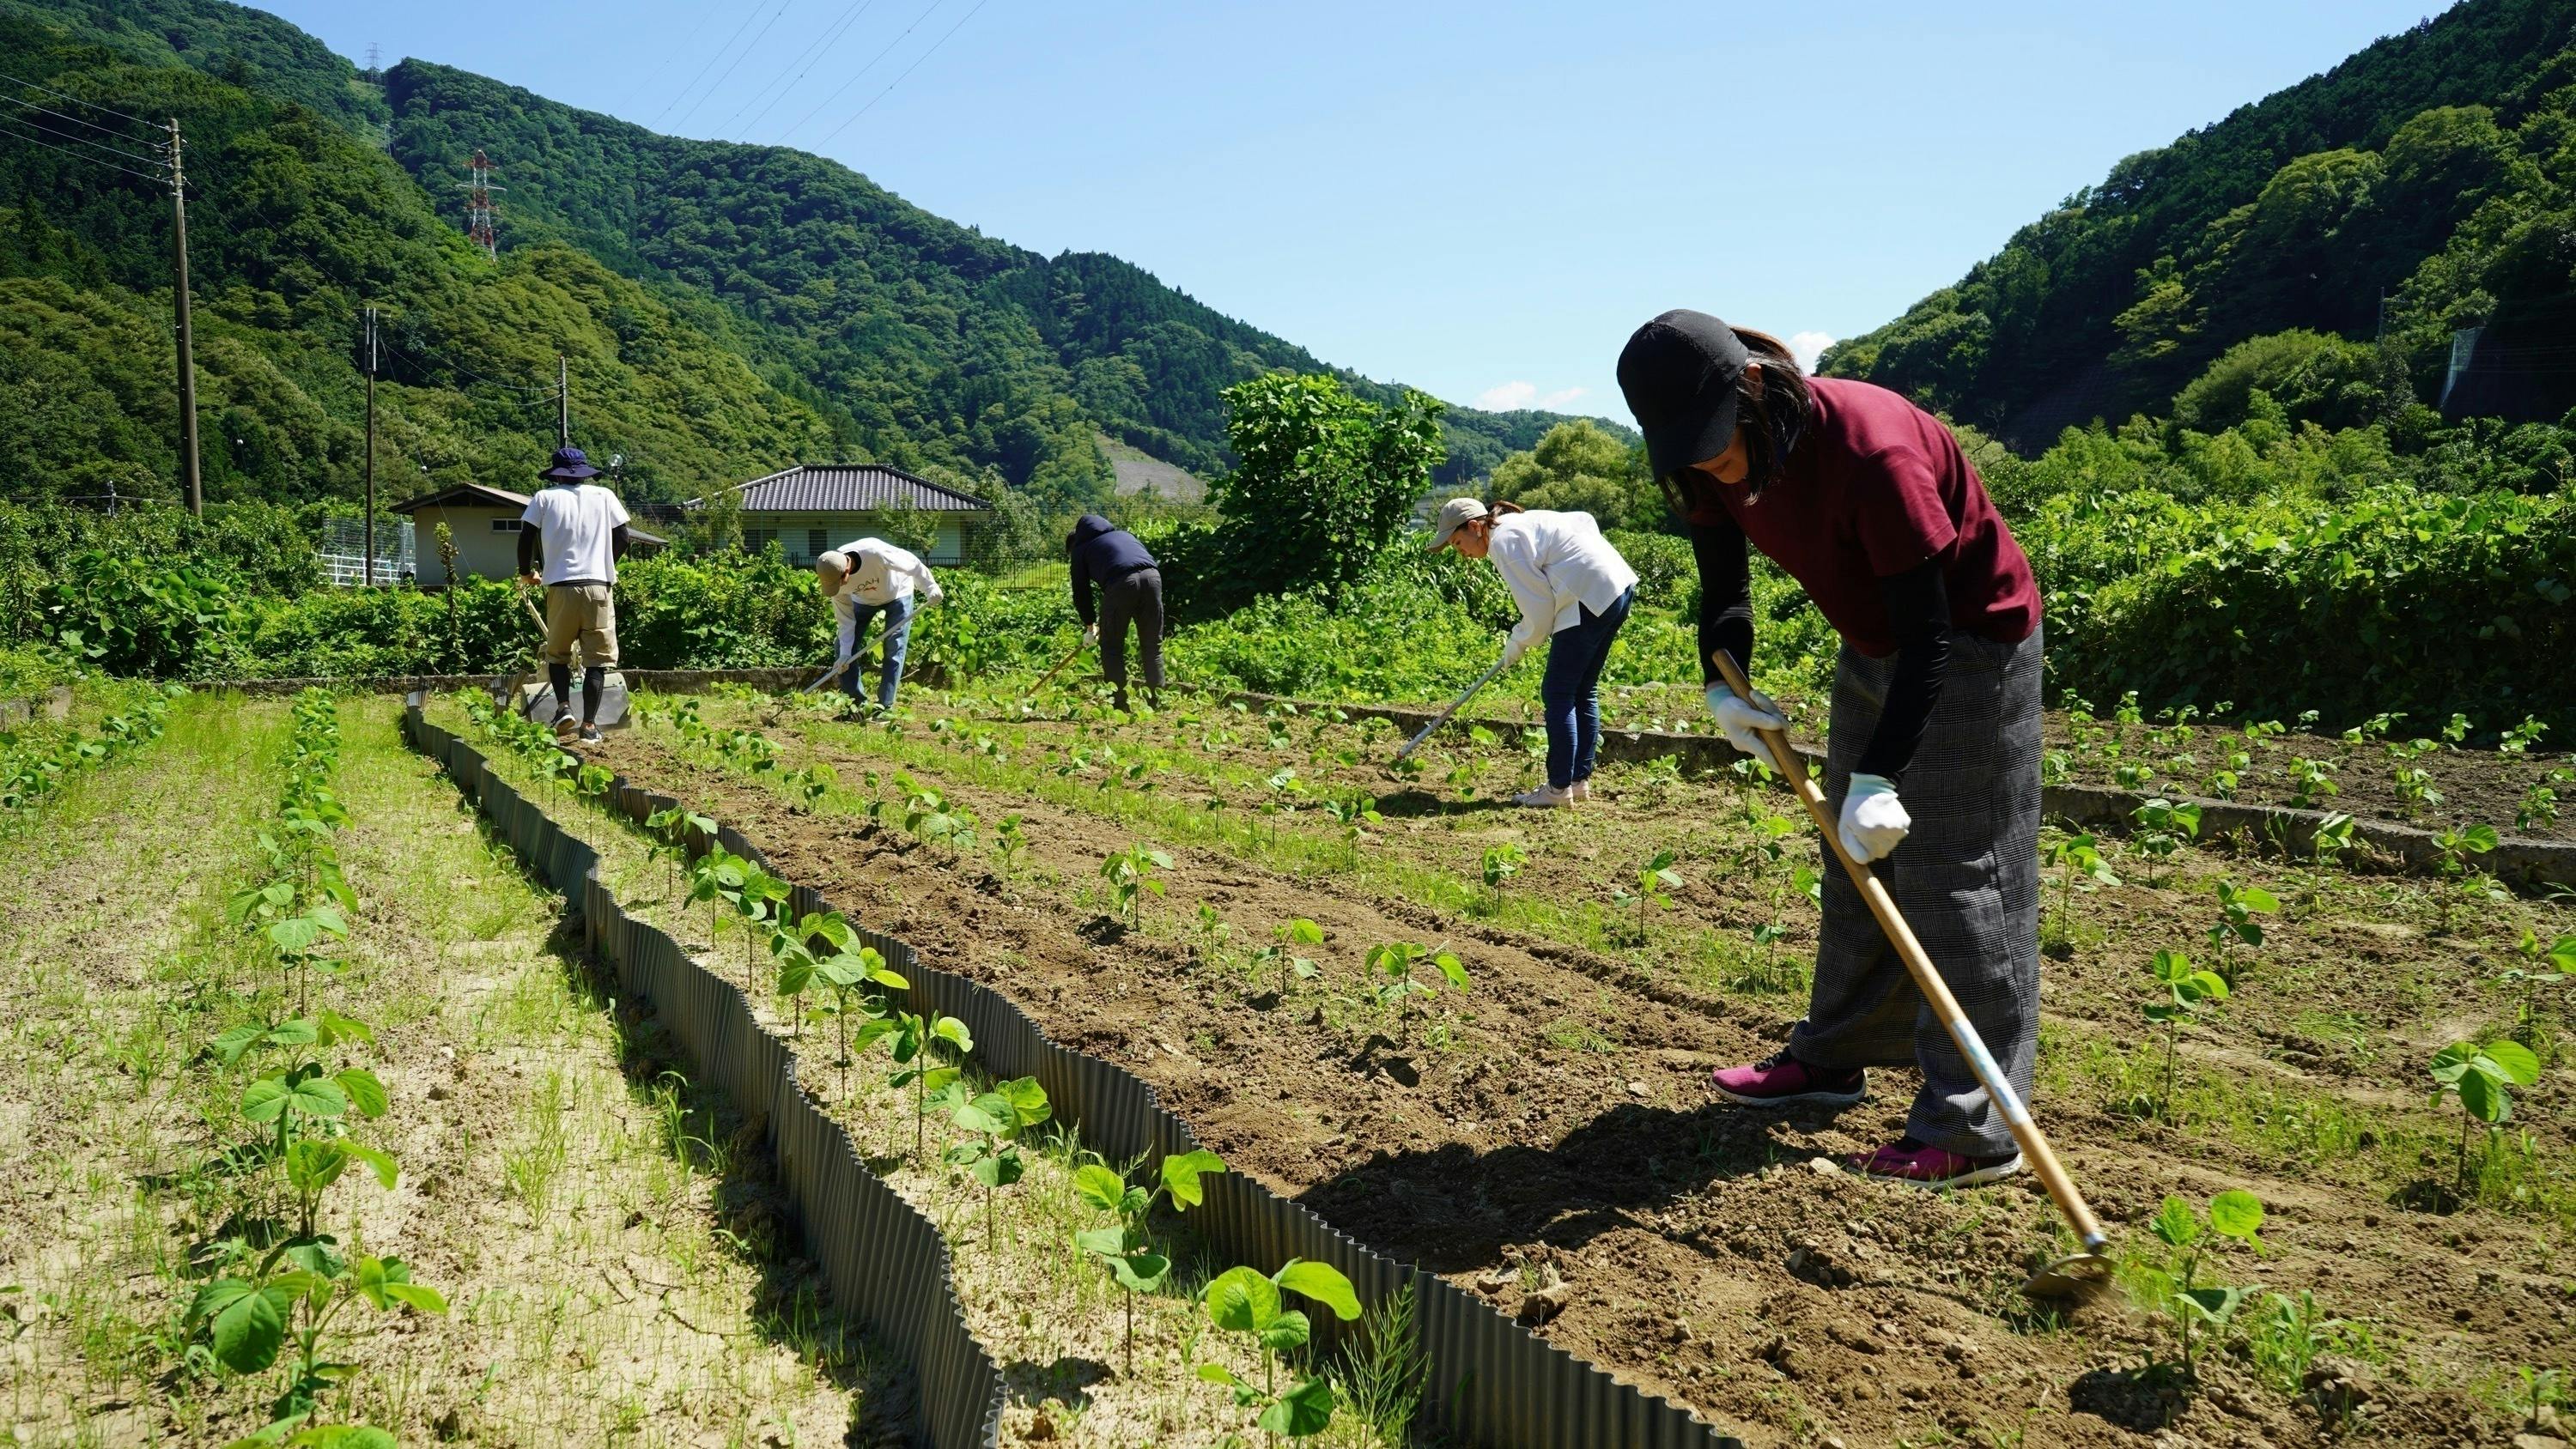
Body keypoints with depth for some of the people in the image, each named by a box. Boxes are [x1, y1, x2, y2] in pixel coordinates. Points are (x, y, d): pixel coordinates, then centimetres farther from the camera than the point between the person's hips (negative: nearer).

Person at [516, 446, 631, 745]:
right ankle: (589, 725, -1)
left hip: (561, 586, 0)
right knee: (597, 658, 3)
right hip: (599, 586, 0)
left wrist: (526, 572, 19)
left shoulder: (545, 498, 5)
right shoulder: (604, 496, 8)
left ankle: (563, 707, -1)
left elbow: (526, 538, 2)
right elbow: (623, 537, 7)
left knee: (557, 653, 18)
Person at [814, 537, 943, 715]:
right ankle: (858, 702, 2)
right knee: (843, 646, -6)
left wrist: (930, 587, -20)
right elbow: (845, 618, -17)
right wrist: (845, 653, -21)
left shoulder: (875, 553, -43)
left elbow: (911, 563, -26)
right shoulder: (833, 575, -27)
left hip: (897, 594, -4)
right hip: (863, 600, 4)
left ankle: (885, 706, -8)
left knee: (893, 650, -12)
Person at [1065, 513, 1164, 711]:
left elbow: (1081, 592, 21)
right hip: (1152, 576, 4)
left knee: (1112, 647, 10)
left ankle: (1120, 703, 7)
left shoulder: (1080, 549, 23)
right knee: (1153, 646, 12)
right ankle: (1157, 701, 10)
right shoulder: (1123, 534, 36)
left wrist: (1089, 627, 31)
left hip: (1121, 583, -4)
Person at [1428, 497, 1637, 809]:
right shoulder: (1524, 521, 18)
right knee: (1584, 692, 16)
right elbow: (1585, 521, 23)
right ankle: (1580, 780, 20)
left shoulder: (1504, 541, -11)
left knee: (1557, 695, -4)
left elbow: (1539, 604, -11)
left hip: (1592, 596, -10)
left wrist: (1519, 642, 4)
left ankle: (1559, 788, -2)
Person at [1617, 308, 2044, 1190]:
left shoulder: (1868, 448, -34)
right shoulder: (1713, 461, -11)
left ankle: (1974, 1132, -5)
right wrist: (1724, 688, -16)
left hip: (1969, 646, -8)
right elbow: (1724, 587, 3)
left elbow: (1931, 631, -32)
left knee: (1950, 875, -10)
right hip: (1874, 647, 8)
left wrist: (1880, 777, -37)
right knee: (1858, 866, 14)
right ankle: (1834, 1058, 27)